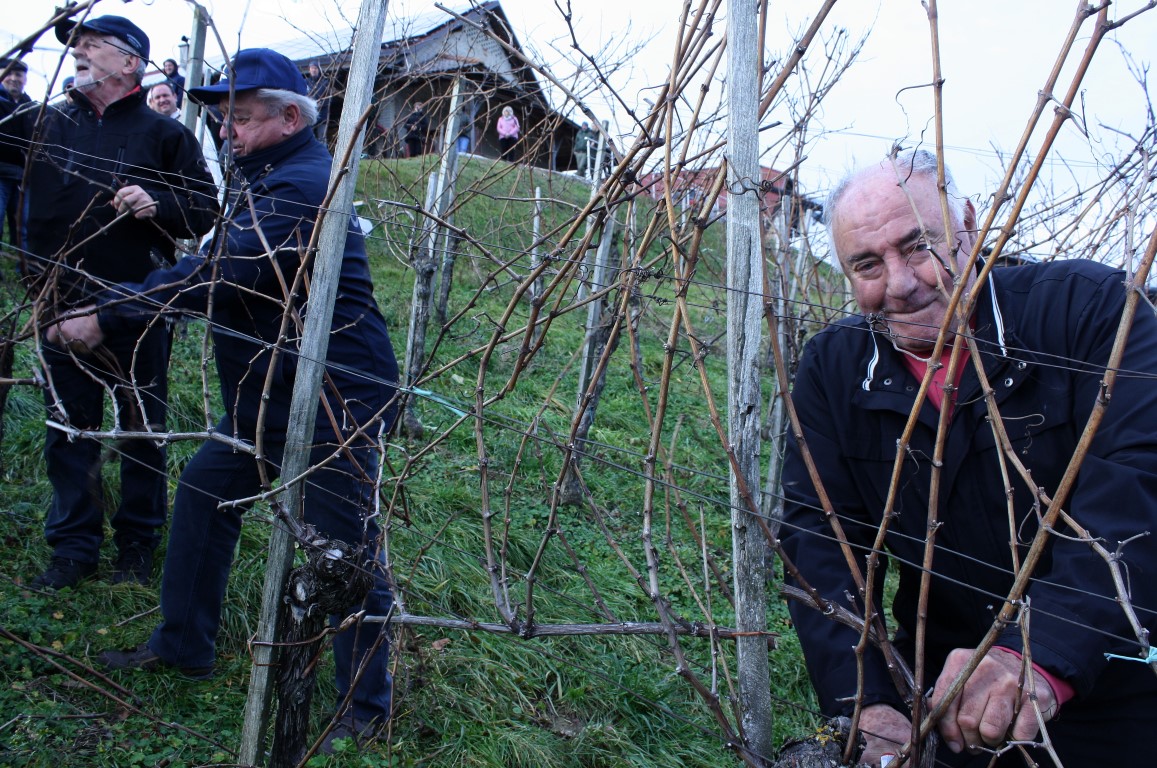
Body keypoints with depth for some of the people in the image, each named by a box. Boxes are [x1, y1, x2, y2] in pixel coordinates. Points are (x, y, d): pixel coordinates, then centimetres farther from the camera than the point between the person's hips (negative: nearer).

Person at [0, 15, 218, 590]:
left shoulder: (163, 135, 0)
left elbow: (206, 211, 0)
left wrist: (157, 205, -17)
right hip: (62, 308, 3)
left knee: (141, 429, 8)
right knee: (67, 429, 10)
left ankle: (137, 543, 22)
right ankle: (74, 546, 22)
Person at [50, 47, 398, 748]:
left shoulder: (302, 185, -21)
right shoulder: (264, 177, 15)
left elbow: (221, 275, -28)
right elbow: (220, 268, 18)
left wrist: (108, 315, -24)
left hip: (335, 401, -10)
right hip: (267, 394, 11)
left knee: (346, 548, -3)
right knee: (202, 494, 16)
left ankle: (368, 706, 12)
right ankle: (184, 644, 33)